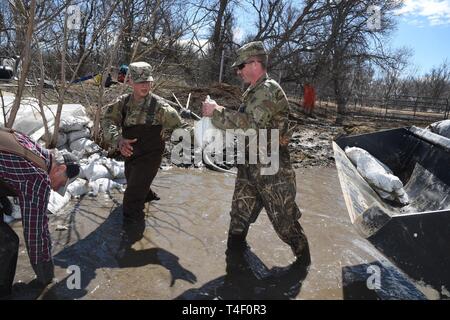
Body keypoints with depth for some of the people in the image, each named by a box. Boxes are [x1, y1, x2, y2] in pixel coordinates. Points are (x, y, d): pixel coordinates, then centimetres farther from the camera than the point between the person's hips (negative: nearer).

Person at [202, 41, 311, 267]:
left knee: (284, 219, 5)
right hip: (250, 166, 9)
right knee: (240, 212, 18)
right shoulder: (254, 92, 13)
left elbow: (249, 124, -30)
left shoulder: (269, 90, -17)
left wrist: (216, 112, -22)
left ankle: (303, 256, 26)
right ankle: (235, 250, 36)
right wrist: (218, 115, 4)